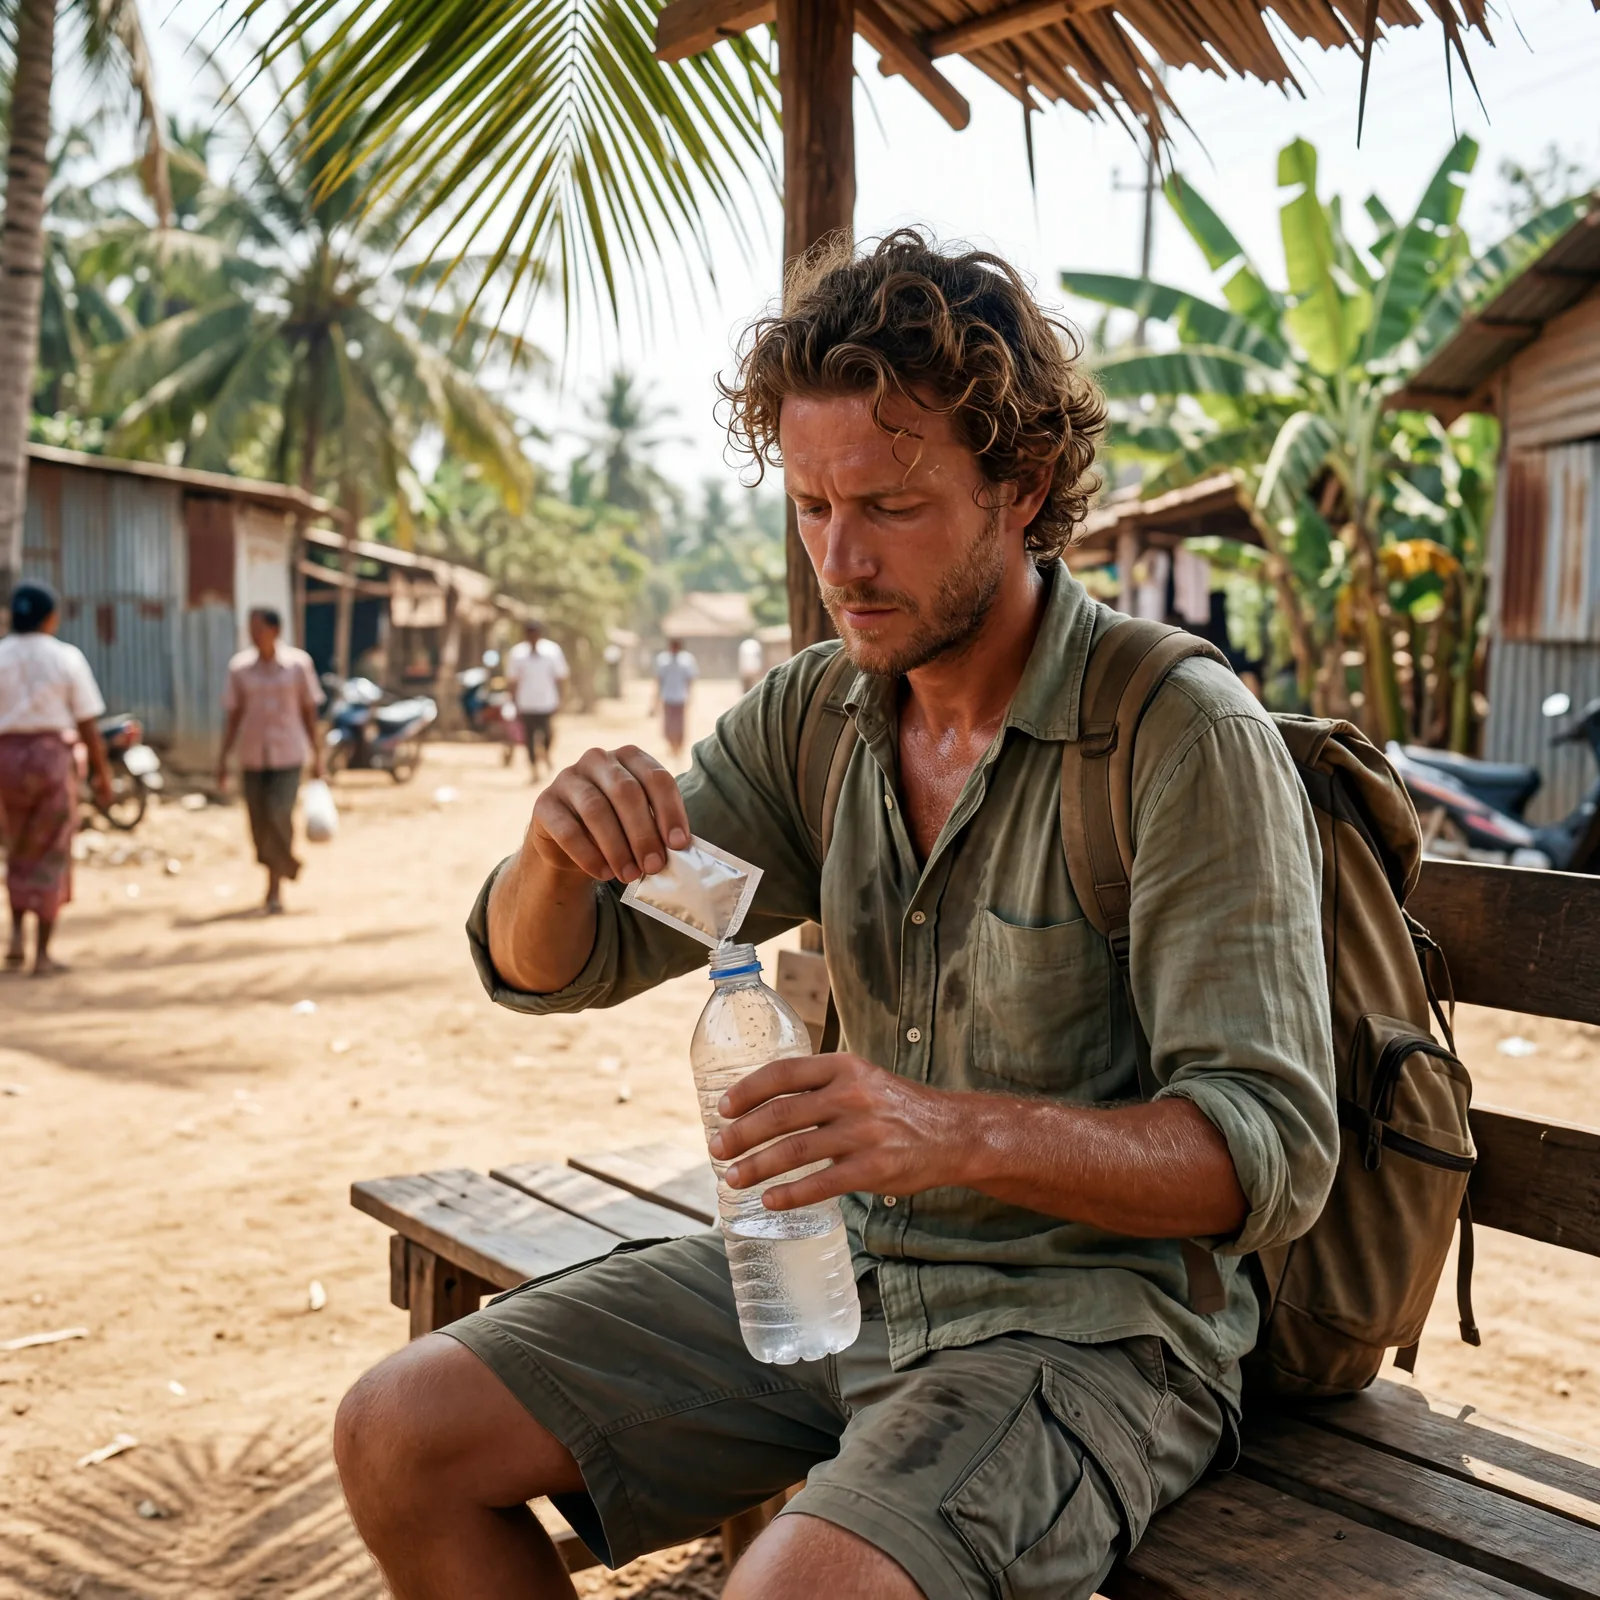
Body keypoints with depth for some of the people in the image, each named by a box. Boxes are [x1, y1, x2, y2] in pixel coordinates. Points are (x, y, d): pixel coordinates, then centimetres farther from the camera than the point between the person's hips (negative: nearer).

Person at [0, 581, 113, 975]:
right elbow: (88, 723, -4)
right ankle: (42, 954, 4)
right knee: (49, 857, 5)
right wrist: (102, 772, 5)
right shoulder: (66, 657, -4)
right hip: (52, 756, -2)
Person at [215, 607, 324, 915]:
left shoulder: (298, 664, 0)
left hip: (288, 755, -2)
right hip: (252, 757, 2)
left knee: (278, 816, -17)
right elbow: (234, 717, 9)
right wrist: (223, 760, 5)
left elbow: (309, 713, 5)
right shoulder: (239, 667, 4)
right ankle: (276, 887, 23)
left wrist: (317, 757, 5)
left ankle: (274, 891, -8)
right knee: (260, 825, 3)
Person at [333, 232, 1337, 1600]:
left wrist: (956, 1131, -35)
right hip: (831, 1267, 6)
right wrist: (559, 847, -21)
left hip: (1088, 1318, -5)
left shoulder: (1187, 737, -16)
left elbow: (1275, 1150, -20)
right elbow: (548, 966, 3)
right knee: (399, 1438, -2)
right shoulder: (813, 715, 1)